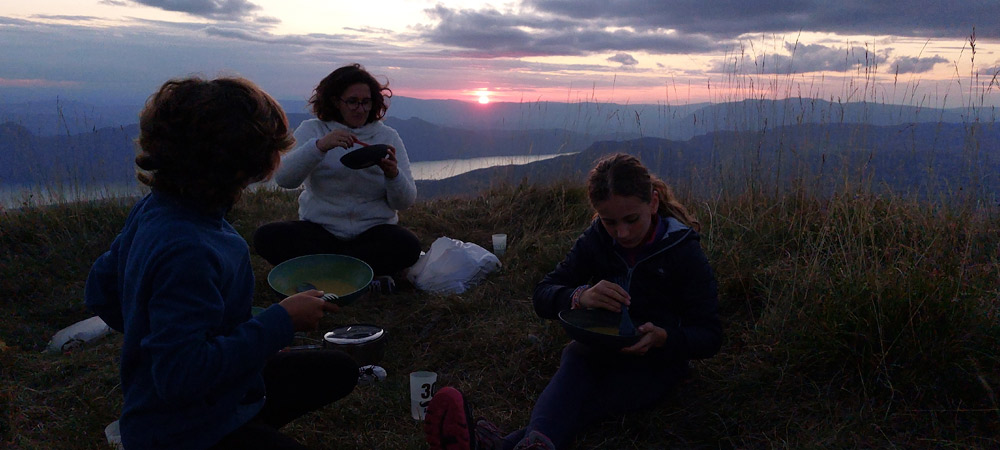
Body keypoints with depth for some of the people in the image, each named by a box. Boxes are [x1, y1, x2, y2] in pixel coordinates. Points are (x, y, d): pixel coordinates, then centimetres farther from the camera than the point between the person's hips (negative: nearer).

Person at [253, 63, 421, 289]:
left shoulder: (388, 136, 5)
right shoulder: (311, 130, 4)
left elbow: (405, 202, -1)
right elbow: (283, 178, -14)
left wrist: (393, 175, -23)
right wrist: (320, 146, -28)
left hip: (374, 231, 0)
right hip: (319, 229, 1)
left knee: (409, 245, -30)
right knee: (266, 237, -25)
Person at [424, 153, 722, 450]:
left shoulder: (684, 252, -9)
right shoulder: (595, 240, -1)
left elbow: (710, 336, -9)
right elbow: (542, 296, -6)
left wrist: (663, 337, -32)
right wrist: (580, 296, -30)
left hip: (653, 364, -3)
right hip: (598, 351, 3)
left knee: (582, 403, -34)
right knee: (576, 357, -36)